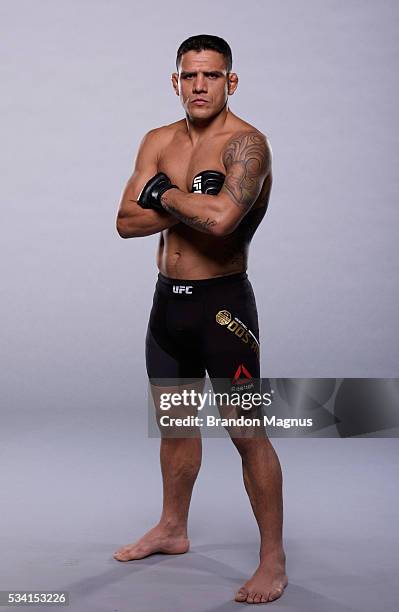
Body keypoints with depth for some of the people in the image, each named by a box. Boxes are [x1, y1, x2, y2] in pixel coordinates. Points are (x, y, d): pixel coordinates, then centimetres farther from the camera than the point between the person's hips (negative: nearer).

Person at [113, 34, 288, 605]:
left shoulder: (245, 143, -15)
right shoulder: (158, 142, 7)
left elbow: (220, 217, -33)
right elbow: (126, 222, -2)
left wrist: (165, 194, -15)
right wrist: (191, 203, -15)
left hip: (222, 301, -7)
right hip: (168, 298, 7)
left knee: (247, 432, -3)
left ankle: (273, 561, 9)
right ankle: (172, 530, 39)